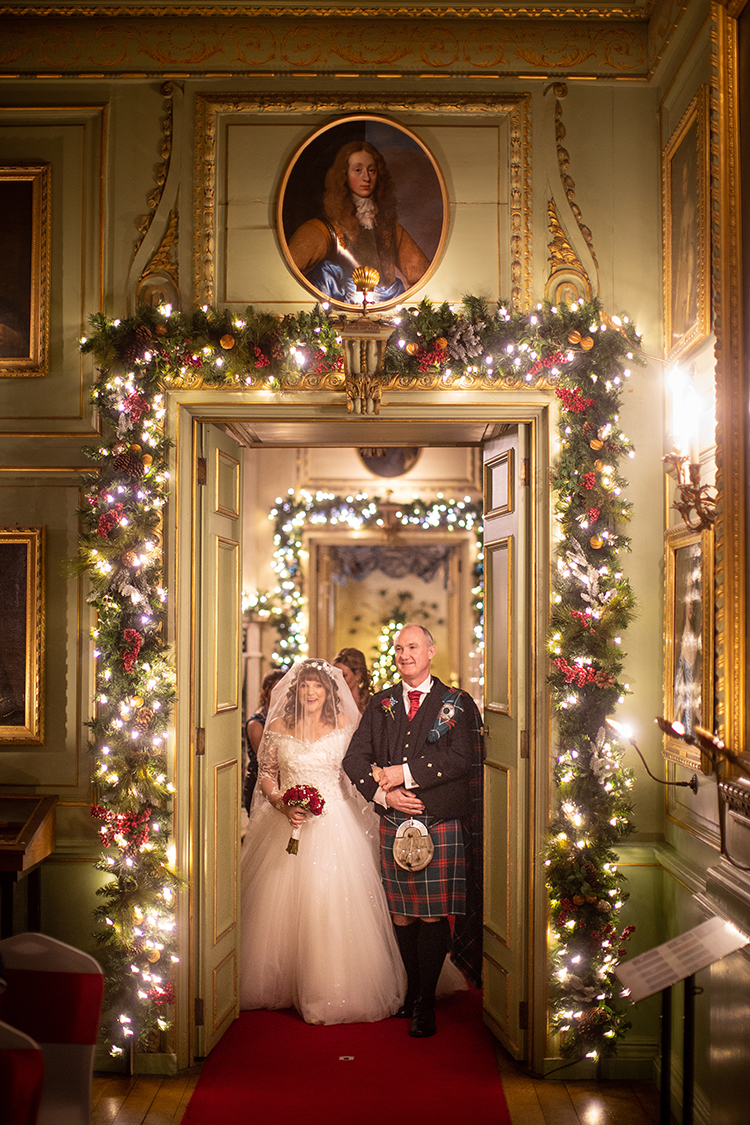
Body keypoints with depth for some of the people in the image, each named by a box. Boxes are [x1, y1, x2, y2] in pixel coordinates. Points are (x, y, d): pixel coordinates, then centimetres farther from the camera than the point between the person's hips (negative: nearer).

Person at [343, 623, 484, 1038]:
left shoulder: (457, 704, 2)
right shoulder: (380, 705, 12)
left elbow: (461, 759, -11)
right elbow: (354, 759, 5)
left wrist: (405, 774, -14)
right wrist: (384, 794, -10)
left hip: (442, 825, -3)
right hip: (393, 824, 3)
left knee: (434, 915, -1)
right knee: (401, 915, 8)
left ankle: (426, 1004, 9)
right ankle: (412, 991, 23)